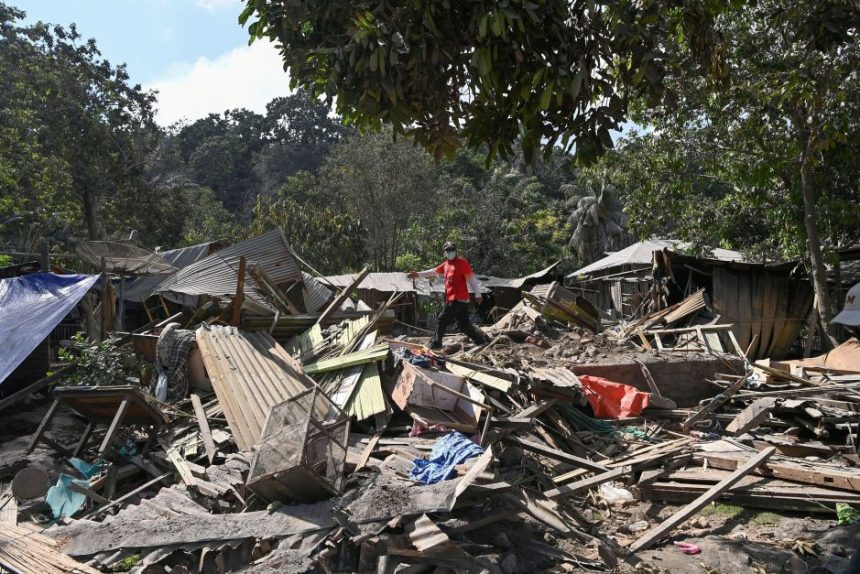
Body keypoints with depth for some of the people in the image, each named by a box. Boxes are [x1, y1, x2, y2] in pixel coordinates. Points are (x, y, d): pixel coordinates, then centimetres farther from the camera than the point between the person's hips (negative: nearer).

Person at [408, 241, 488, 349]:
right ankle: (482, 340, 17)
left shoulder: (462, 262, -6)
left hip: (458, 299, -8)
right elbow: (433, 271, 27)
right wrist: (418, 274, 21)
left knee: (442, 321, -4)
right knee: (464, 324, 10)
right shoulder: (445, 264, 16)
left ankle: (435, 344, 4)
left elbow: (471, 278, -10)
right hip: (451, 299, 8)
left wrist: (477, 294, -14)